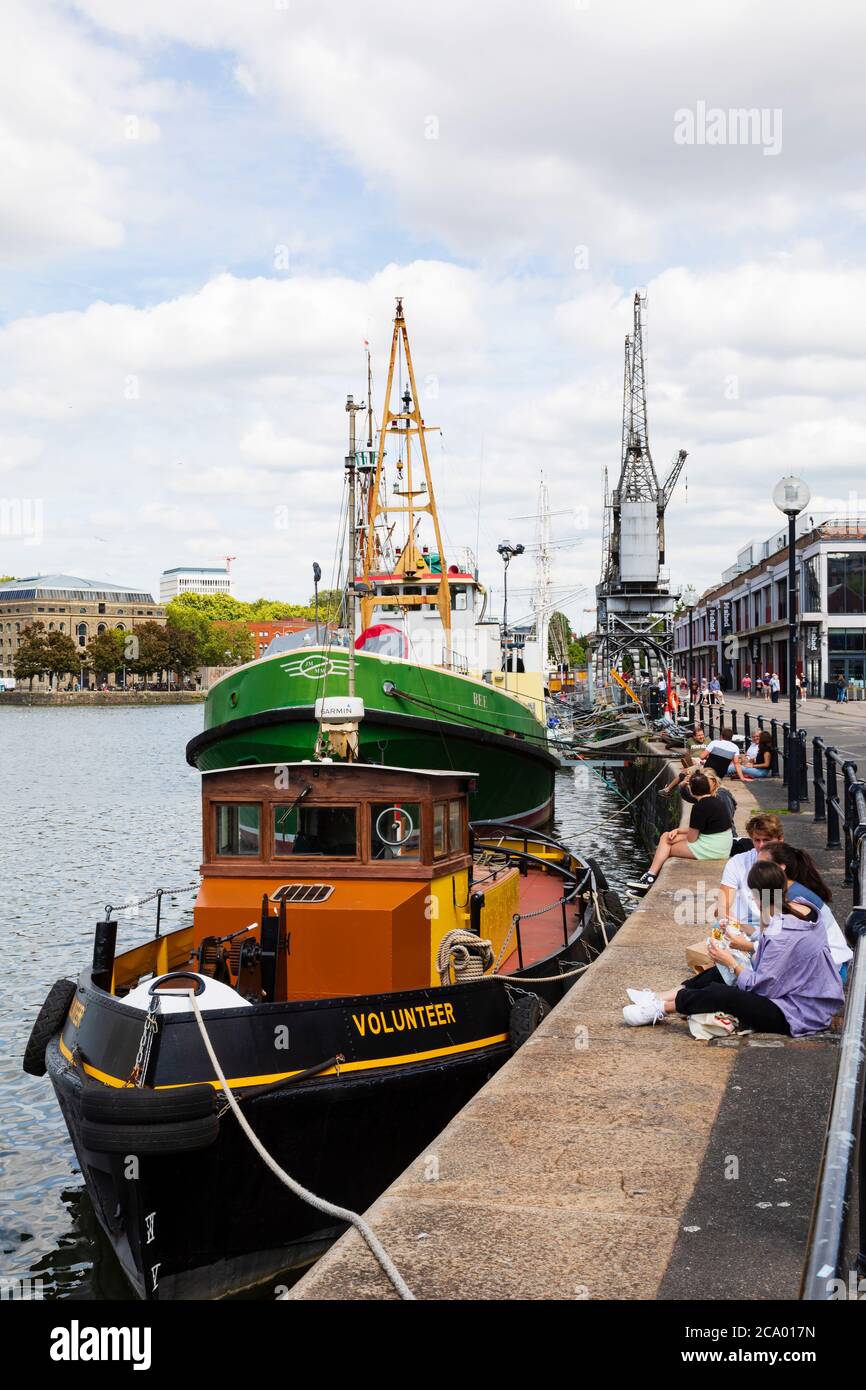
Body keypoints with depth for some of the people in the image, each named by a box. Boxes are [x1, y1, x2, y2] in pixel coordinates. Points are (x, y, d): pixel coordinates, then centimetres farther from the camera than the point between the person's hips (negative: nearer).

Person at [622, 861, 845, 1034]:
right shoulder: (797, 910, 2)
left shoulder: (783, 936, -27)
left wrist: (732, 962, -8)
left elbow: (760, 987, -20)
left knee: (722, 996, -18)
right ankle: (660, 998, 15)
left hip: (795, 1015, -10)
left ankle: (661, 1008, 2)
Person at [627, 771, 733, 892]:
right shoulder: (715, 801, 9)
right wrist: (677, 830, 6)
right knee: (666, 836, 12)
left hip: (711, 849, -9)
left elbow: (691, 838, -15)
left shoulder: (700, 806, -20)